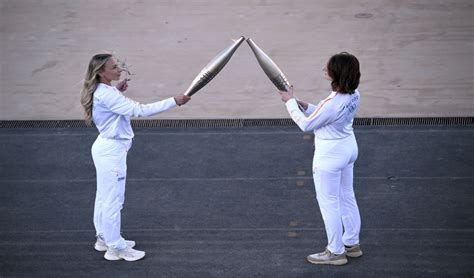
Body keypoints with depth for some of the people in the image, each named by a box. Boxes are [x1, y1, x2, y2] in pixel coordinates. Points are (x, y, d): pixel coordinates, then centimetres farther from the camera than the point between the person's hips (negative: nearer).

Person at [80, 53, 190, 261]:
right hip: (111, 150, -11)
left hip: (107, 148, 11)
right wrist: (173, 102, -27)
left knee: (105, 197, 21)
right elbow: (139, 110, -29)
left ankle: (104, 238, 34)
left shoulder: (103, 92, 6)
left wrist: (117, 91, 9)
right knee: (113, 200, -1)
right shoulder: (106, 95, -25)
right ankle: (115, 248, 8)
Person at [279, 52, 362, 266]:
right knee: (346, 198, 21)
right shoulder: (353, 95, -6)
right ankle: (352, 243, 35)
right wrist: (304, 105, 1)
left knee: (328, 203, 7)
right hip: (348, 149, 9)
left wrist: (290, 102, -6)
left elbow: (306, 125, -17)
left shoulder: (333, 103, -33)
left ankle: (336, 252, 20)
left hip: (329, 157, -9)